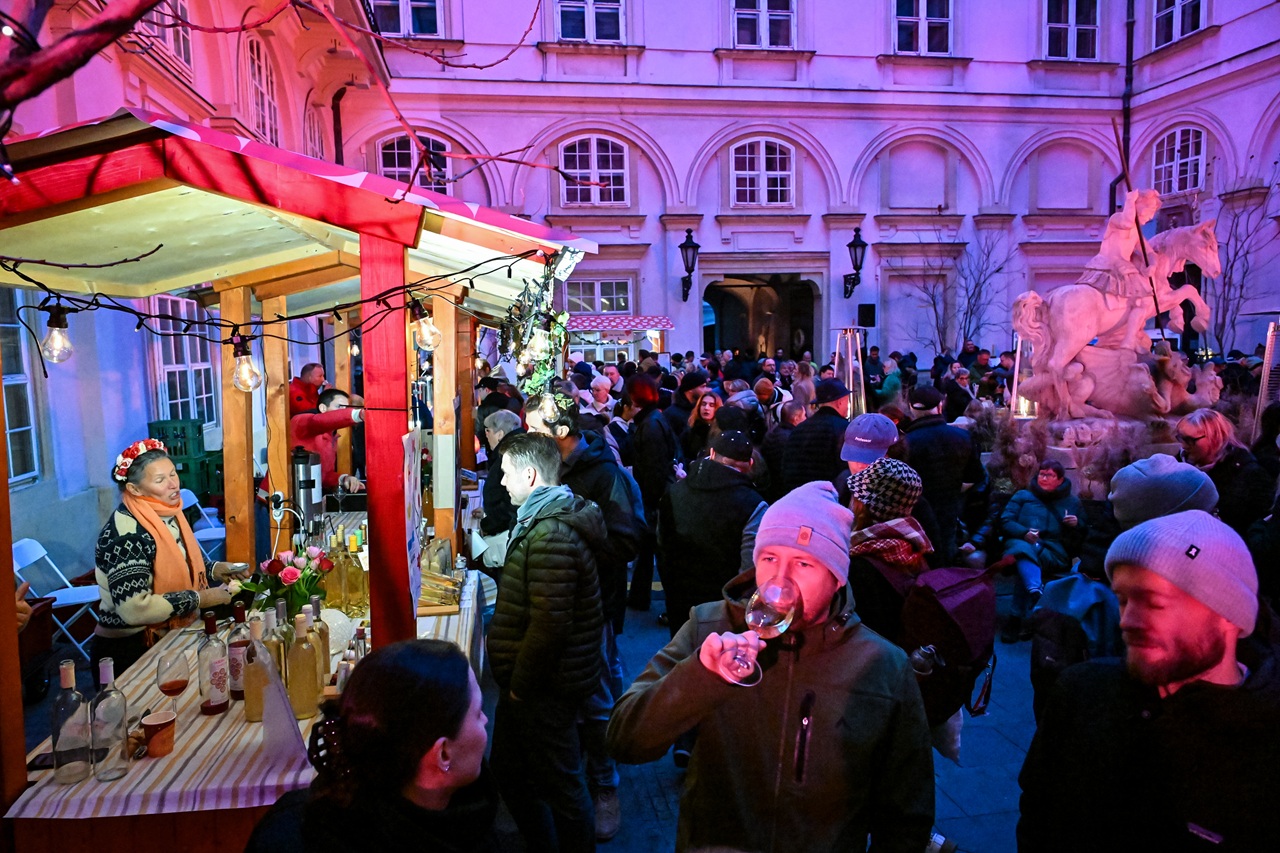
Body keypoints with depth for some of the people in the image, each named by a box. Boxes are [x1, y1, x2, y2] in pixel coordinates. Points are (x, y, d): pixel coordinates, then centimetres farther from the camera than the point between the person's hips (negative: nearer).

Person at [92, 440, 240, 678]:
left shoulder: (169, 515, 4)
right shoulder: (125, 535, -21)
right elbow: (135, 609, -29)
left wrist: (214, 571, 1)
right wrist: (200, 599, -22)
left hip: (170, 640, 7)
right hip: (129, 652, -7)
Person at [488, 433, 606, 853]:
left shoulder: (551, 535, -25)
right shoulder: (541, 522, 10)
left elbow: (550, 624, -28)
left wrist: (520, 685, -16)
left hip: (545, 690, -10)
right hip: (530, 683, 10)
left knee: (561, 787, 7)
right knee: (508, 771, 22)